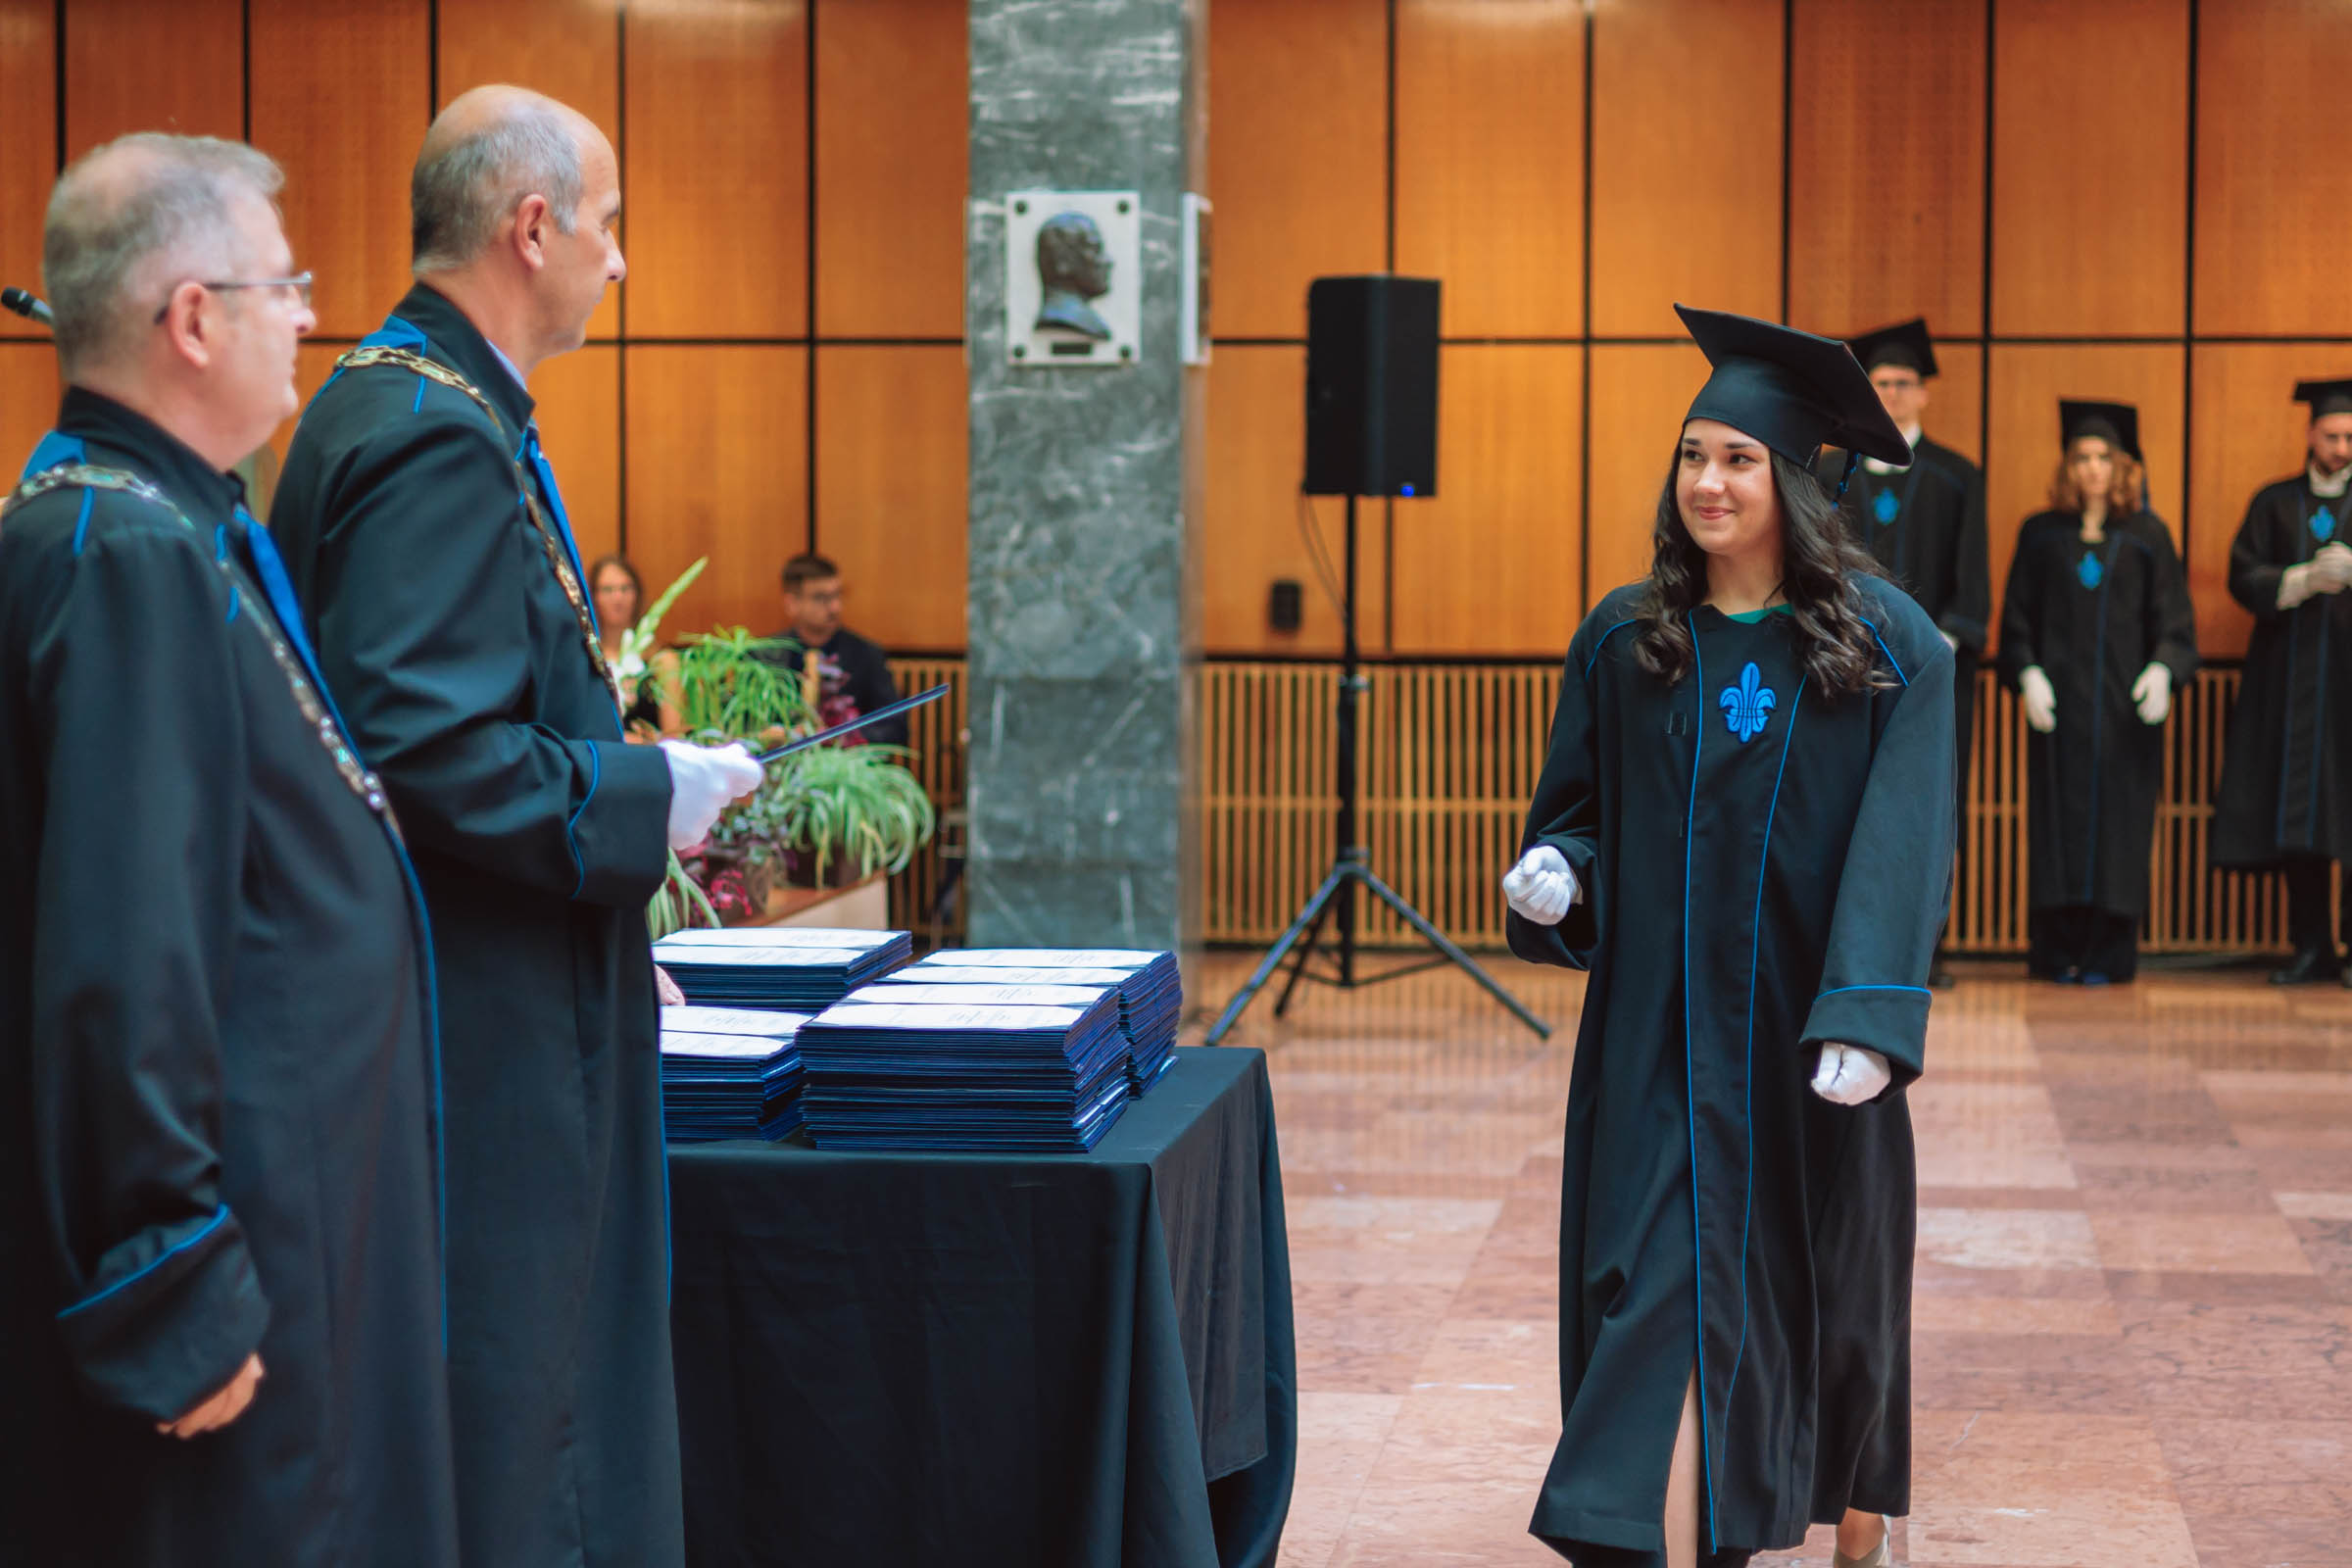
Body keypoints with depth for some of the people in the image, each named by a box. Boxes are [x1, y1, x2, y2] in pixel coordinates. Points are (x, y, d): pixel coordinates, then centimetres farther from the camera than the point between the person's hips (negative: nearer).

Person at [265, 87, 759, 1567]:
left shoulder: (404, 403, 13)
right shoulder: (439, 440, -19)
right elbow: (425, 752, -26)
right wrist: (651, 795, -15)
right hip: (481, 1046, -10)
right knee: (503, 1449, -2)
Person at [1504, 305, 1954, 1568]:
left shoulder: (1888, 646, -6)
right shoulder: (1625, 638, 2)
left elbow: (1903, 845, -12)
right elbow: (1582, 809, 11)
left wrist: (1866, 1021, -23)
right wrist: (1557, 872, -13)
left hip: (1808, 1026, -1)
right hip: (1667, 1027, 1)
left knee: (1833, 1295, 13)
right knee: (1675, 1288, -5)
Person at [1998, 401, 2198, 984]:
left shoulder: (2147, 537, 7)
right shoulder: (2041, 534, 8)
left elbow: (2173, 617, 4)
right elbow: (2017, 615, 7)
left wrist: (2163, 669, -14)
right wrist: (2027, 674, -8)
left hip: (2123, 702, 0)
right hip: (2057, 700, 0)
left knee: (2117, 823, -2)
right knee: (2059, 821, -2)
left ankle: (2106, 953, 1)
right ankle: (2059, 953, 1)